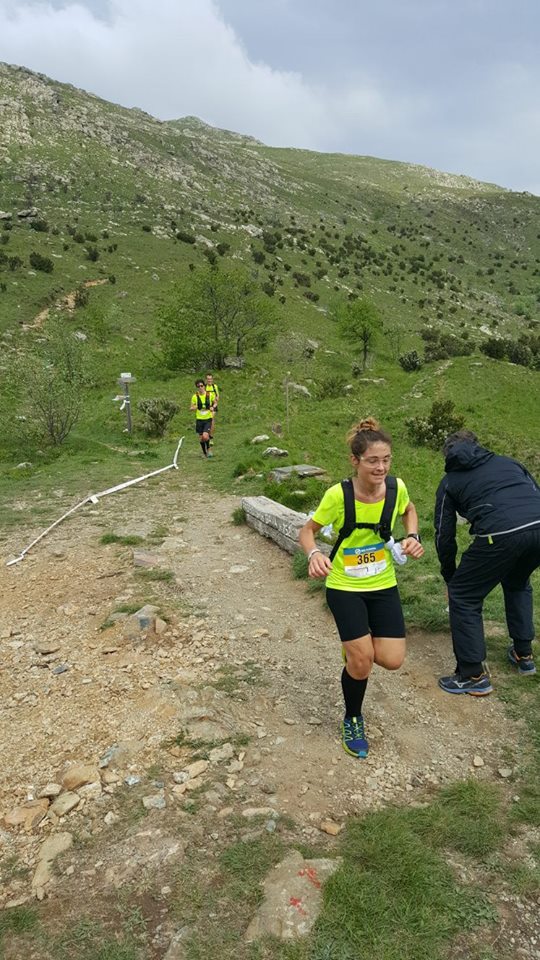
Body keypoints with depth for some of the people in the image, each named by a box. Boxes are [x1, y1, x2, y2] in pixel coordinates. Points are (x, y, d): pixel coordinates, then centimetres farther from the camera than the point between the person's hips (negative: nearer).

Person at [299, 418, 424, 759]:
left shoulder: (396, 487, -13)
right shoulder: (338, 495, -24)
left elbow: (409, 510, 11)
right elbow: (307, 531, -11)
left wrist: (413, 537, -8)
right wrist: (314, 554, -32)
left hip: (383, 584, 4)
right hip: (344, 587, -3)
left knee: (392, 660, -3)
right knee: (361, 661, -7)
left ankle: (355, 648, 33)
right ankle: (353, 720, 24)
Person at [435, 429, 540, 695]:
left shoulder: (450, 481, 22)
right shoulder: (507, 462, 31)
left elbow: (444, 536, 22)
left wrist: (449, 575, 35)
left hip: (501, 534, -5)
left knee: (462, 596, 14)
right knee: (517, 584, 34)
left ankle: (474, 675, 16)